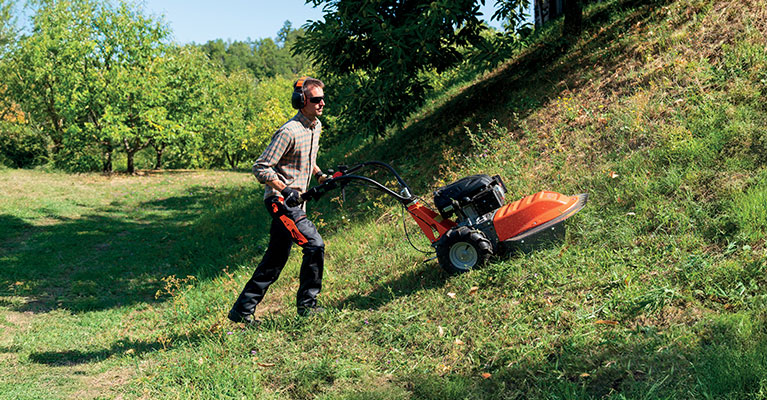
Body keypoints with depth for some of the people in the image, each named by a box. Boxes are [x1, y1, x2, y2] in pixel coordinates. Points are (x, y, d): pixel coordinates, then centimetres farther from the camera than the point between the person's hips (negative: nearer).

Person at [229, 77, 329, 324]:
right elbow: (260, 168, -19)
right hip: (281, 201, -9)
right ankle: (306, 305, -1)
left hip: (293, 202, 9)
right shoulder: (289, 132, -18)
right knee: (315, 244, -16)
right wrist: (285, 190, -24)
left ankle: (242, 310, 19)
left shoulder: (316, 127, 11)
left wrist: (320, 176, 15)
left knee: (275, 261, 11)